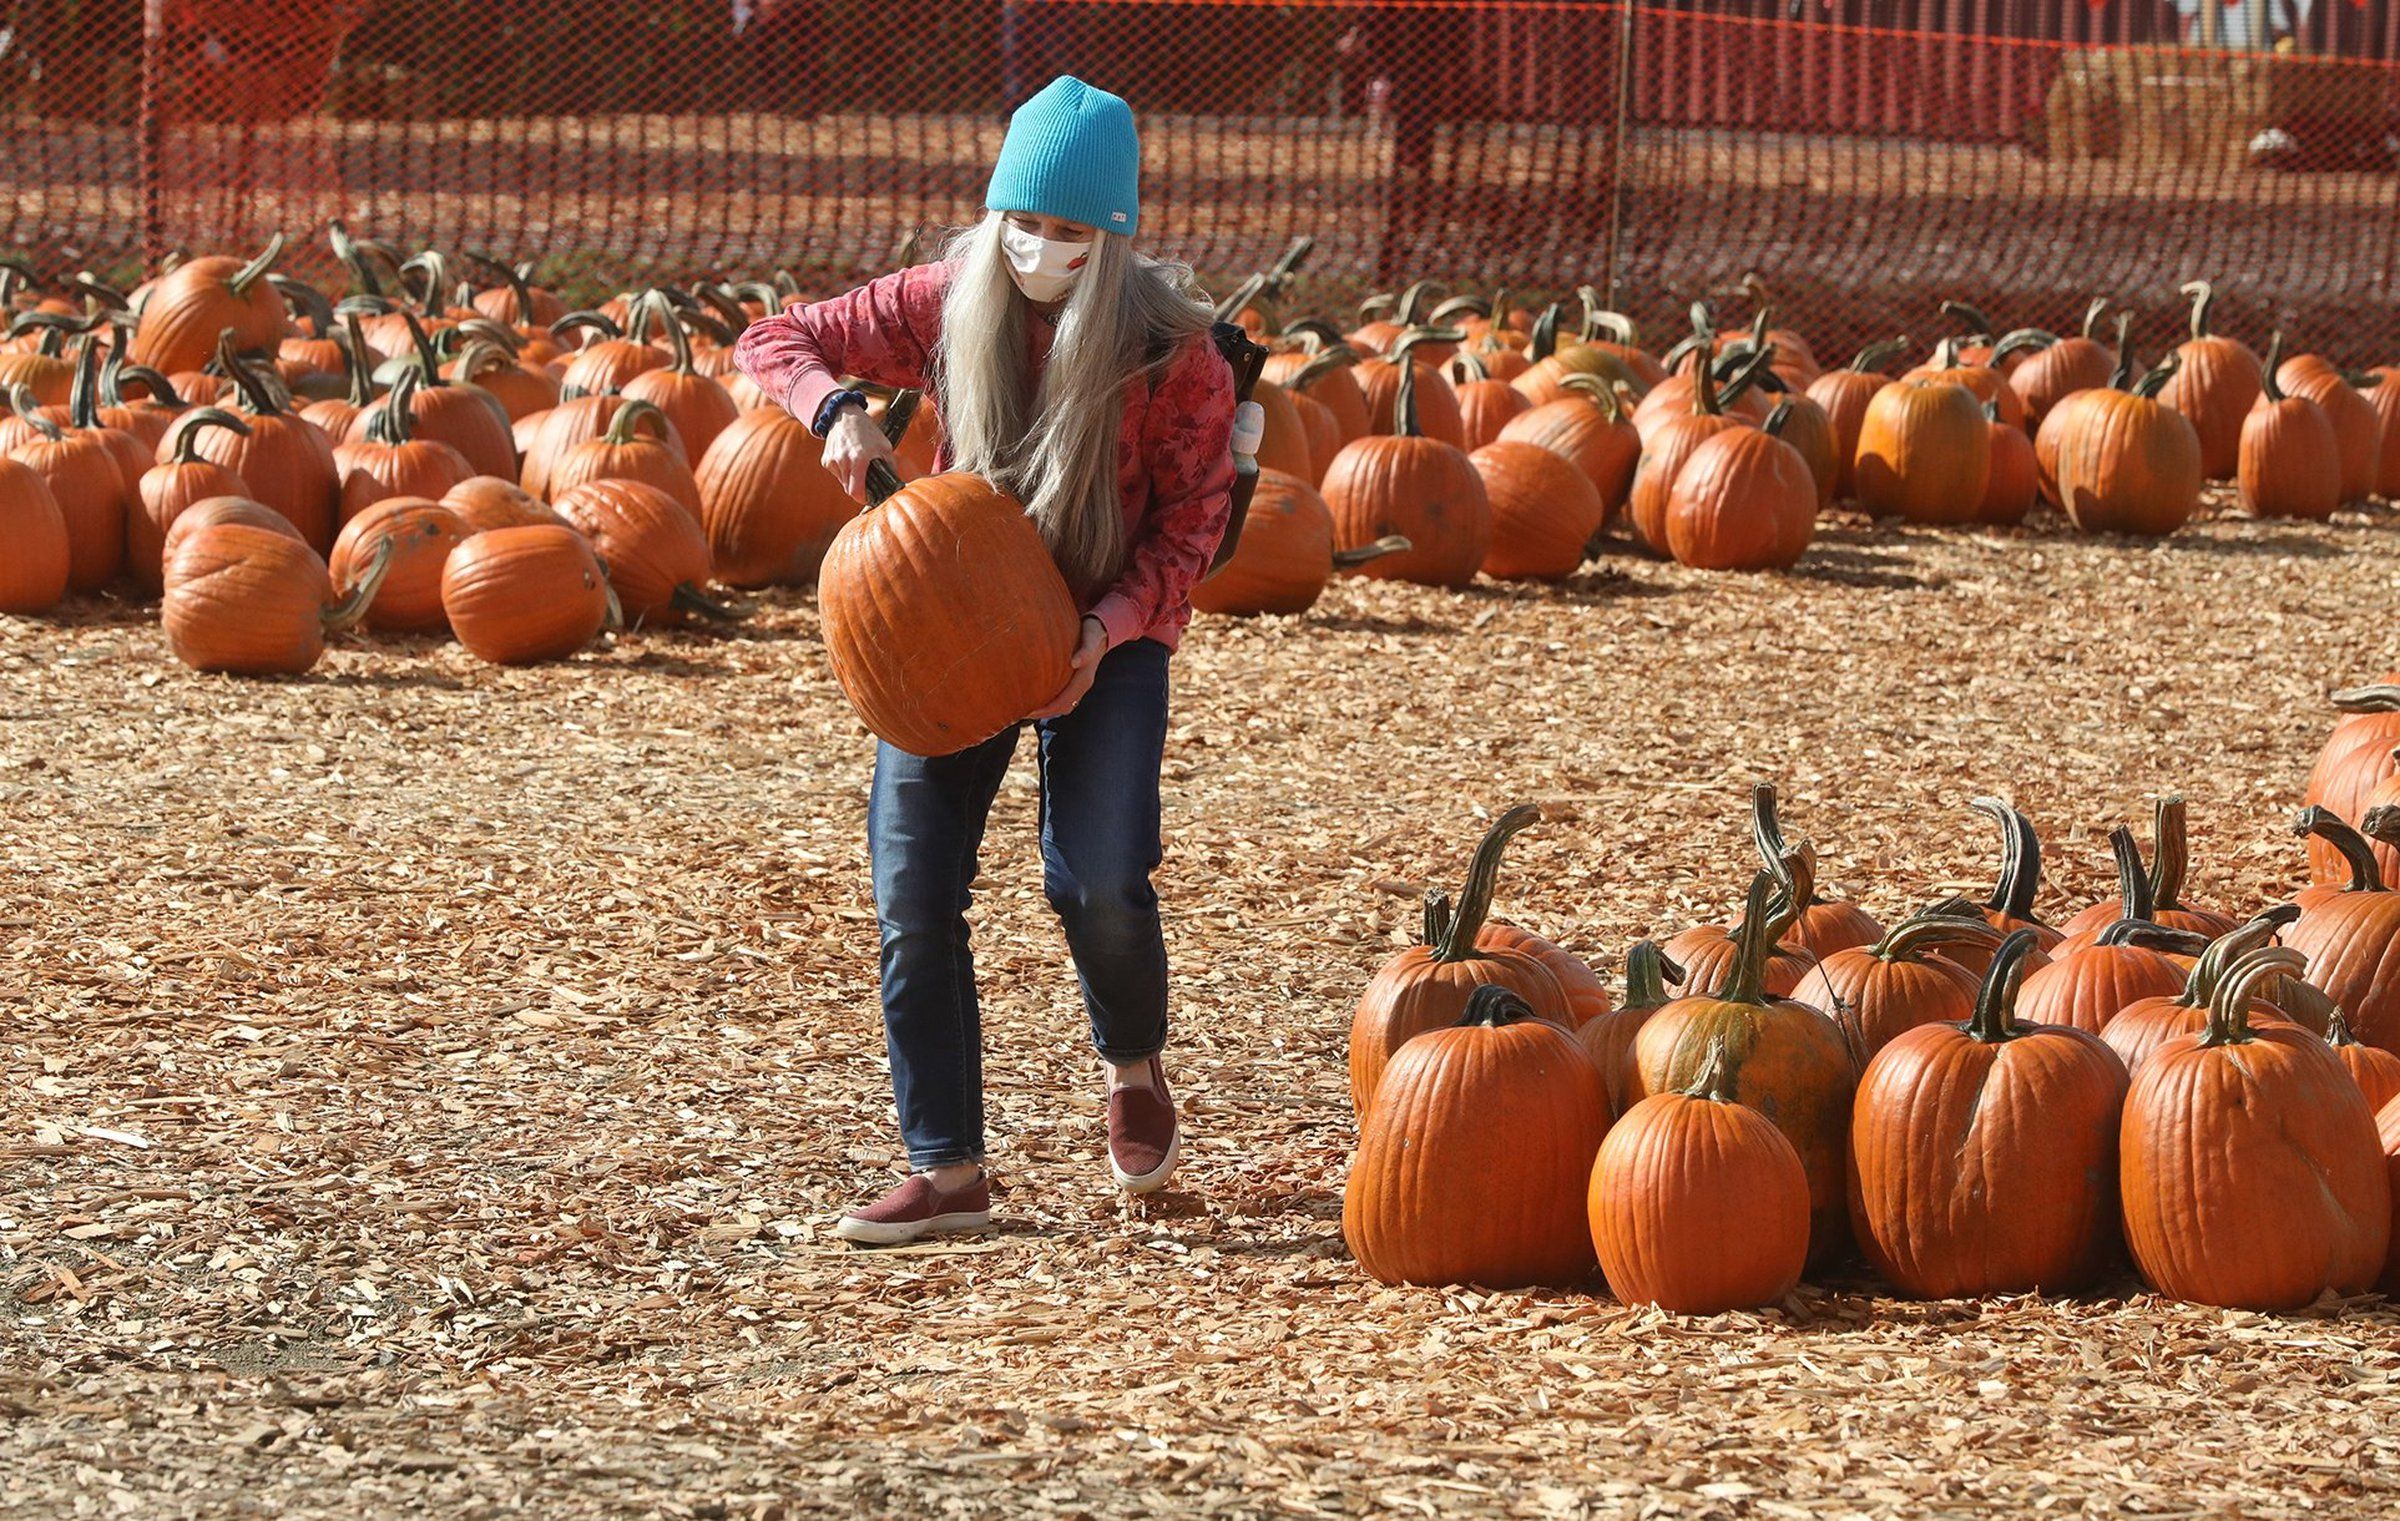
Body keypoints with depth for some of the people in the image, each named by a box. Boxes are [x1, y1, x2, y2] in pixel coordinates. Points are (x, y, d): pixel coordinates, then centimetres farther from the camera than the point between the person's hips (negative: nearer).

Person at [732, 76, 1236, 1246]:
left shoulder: (1168, 347, -15)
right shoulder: (948, 303, -9)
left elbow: (1190, 520, -10)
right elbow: (773, 341, -1)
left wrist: (1109, 628, -25)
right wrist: (836, 410, -23)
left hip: (1103, 636, -3)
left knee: (1096, 883, -18)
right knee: (912, 896, -5)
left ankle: (1134, 1071, 16)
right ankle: (946, 1172, 4)